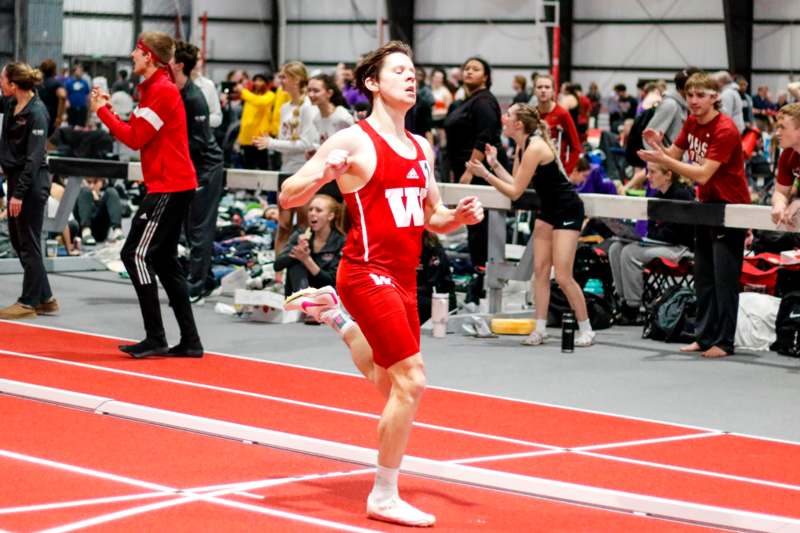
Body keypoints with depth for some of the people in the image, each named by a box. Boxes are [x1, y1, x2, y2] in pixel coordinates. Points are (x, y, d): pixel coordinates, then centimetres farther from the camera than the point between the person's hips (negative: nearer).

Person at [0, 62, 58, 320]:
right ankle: (45, 298, 20)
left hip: (31, 182, -9)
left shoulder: (36, 113, -18)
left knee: (28, 242, 0)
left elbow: (33, 158, -20)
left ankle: (29, 302, 9)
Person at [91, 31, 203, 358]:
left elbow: (135, 139, -15)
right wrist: (108, 111, 8)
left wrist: (102, 111, -6)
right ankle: (189, 341, 11)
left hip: (169, 187, -10)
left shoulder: (162, 90, -14)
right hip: (177, 184, 10)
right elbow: (139, 136, 15)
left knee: (136, 254, -9)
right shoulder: (154, 88, 17)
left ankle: (155, 339, -9)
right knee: (165, 261, 11)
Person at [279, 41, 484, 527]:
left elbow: (433, 218, 21)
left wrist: (460, 215, -1)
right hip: (369, 273, -8)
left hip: (404, 278, 8)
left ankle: (334, 314, 45)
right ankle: (384, 497, -3)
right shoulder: (353, 140, -9)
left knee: (390, 383, 21)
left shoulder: (422, 148, 13)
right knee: (412, 379, -15)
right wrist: (323, 174, -29)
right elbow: (287, 197, -9)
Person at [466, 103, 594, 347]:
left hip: (568, 210, -9)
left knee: (563, 276, -8)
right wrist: (494, 164, 0)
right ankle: (540, 329, 6)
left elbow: (515, 192, -22)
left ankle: (586, 330, 4)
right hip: (548, 209, 9)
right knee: (540, 269, 3)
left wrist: (485, 173, -22)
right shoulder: (521, 147, 4)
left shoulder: (534, 148, -24)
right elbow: (515, 183, 2)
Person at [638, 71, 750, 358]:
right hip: (706, 205, 8)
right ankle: (705, 336, 17)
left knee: (724, 277, -7)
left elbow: (703, 174, -29)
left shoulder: (725, 130, -22)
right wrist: (659, 146, -12)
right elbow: (674, 155, 9)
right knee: (703, 275, 11)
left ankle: (724, 342, -3)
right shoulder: (691, 124, 3)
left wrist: (662, 160, -32)